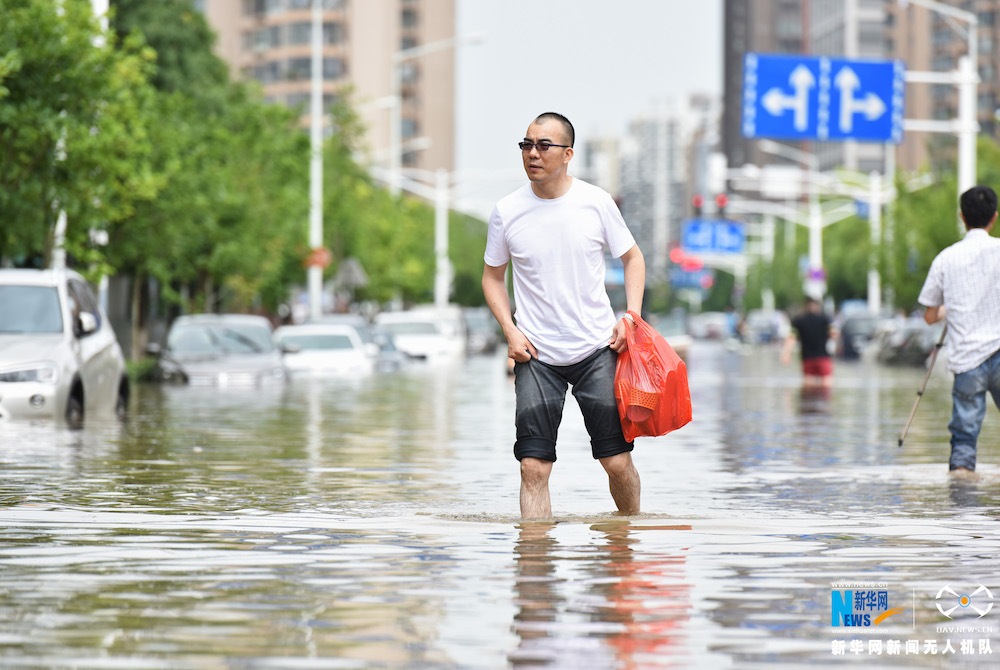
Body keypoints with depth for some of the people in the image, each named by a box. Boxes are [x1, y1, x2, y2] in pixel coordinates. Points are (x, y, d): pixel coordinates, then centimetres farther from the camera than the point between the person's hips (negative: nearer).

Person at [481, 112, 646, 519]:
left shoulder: (596, 203, -2)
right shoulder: (507, 211, -1)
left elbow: (632, 257, 12)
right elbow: (492, 276, 12)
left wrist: (631, 316, -2)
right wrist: (510, 332, -3)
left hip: (597, 350, 0)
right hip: (536, 356, 0)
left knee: (618, 461, 1)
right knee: (534, 466, -8)